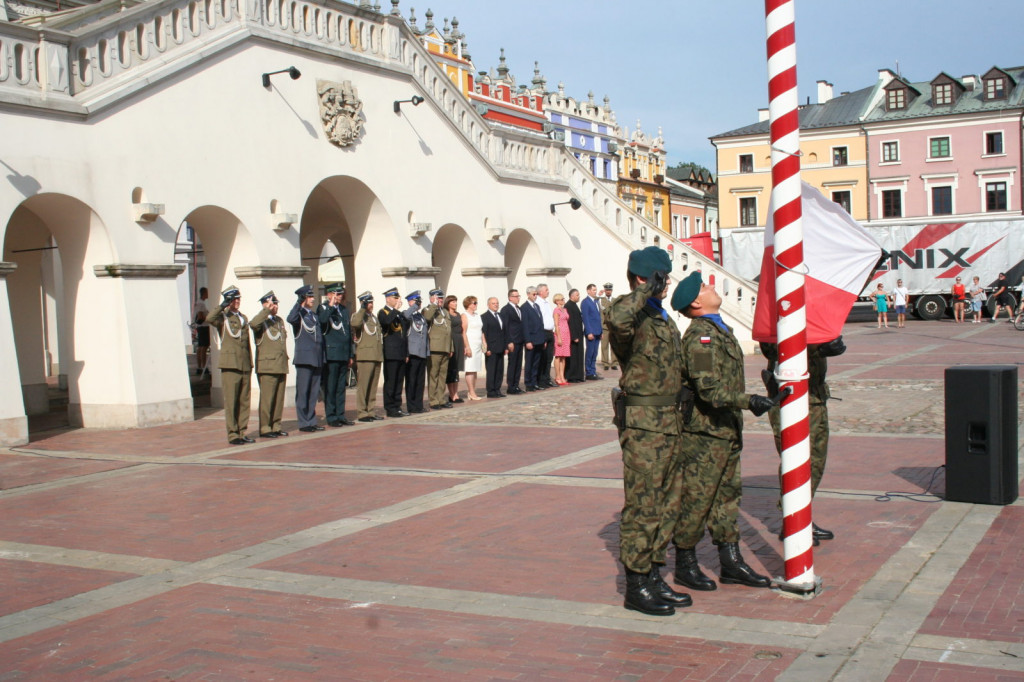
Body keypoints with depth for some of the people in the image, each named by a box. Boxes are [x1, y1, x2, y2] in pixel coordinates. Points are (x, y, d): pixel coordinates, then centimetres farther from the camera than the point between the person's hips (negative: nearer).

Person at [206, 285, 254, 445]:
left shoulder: (243, 318, 19)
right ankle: (233, 435, -1)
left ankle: (242, 432, 14)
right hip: (230, 365, -6)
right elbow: (209, 319, -23)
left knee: (244, 401, 7)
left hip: (245, 366, 6)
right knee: (231, 402, -4)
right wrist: (223, 305, -19)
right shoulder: (222, 317, 1)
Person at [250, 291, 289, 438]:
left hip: (281, 367, 7)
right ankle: (264, 429, -1)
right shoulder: (261, 320, -4)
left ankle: (276, 426, 15)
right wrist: (267, 310, -23)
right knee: (267, 399, -6)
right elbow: (253, 324, -30)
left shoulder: (279, 321, 19)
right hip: (267, 367, -7)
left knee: (279, 399, 8)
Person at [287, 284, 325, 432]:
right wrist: (299, 302, -30)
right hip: (304, 358, -7)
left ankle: (311, 421, 16)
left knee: (314, 392, 10)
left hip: (317, 359, 7)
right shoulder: (299, 314, -4)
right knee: (303, 392, -3)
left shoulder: (314, 315, 18)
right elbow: (290, 319, -29)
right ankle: (304, 423, 1)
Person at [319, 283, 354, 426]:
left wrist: (351, 355, 17)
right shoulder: (323, 309, -1)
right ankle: (331, 417, 2)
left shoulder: (344, 310, 18)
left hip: (344, 355, 6)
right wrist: (330, 306, -20)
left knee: (341, 387, 10)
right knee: (330, 387, -3)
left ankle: (340, 415, 15)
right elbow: (322, 321, -26)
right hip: (331, 354, -6)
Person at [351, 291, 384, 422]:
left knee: (373, 386, 9)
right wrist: (363, 308, -22)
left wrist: (381, 352, 24)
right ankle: (361, 413, -6)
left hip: (377, 356, 8)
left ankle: (370, 411, 14)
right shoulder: (358, 315, -2)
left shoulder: (374, 317, 22)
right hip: (364, 356, -8)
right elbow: (355, 323, -27)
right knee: (363, 385, -8)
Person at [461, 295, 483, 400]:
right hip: (470, 344, -8)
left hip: (478, 346, 8)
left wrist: (484, 344, 14)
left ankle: (471, 392, 8)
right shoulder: (465, 315, -4)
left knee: (475, 370, 6)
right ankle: (471, 393, -9)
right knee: (470, 370, -9)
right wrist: (467, 347, -18)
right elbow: (464, 332, -11)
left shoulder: (477, 315, 18)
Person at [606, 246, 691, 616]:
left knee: (667, 502, 14)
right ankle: (636, 587, 5)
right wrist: (647, 292, -26)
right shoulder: (630, 311, -12)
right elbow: (617, 319, -40)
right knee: (642, 504, -4)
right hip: (643, 422, -9)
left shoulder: (661, 316, 18)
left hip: (669, 420, 9)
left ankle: (654, 576, 25)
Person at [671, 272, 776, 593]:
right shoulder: (700, 335, -18)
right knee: (696, 500, 0)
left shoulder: (719, 330, 14)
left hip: (726, 431, 10)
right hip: (705, 433, -10)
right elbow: (708, 389, -25)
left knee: (728, 495, 14)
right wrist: (748, 401, -31)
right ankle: (685, 565, 11)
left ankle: (731, 562, 22)